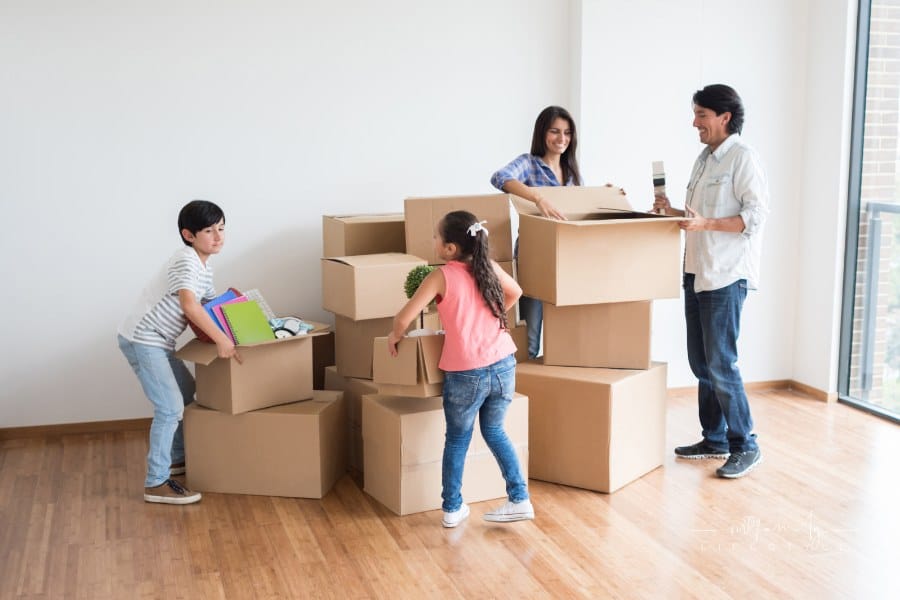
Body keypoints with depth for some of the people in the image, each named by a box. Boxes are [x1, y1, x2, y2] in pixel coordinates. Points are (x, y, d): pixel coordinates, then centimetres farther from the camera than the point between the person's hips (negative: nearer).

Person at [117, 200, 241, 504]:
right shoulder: (186, 261, -19)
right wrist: (221, 339, -33)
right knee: (170, 407, -12)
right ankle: (156, 484, -6)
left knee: (187, 392, 21)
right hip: (141, 340, -10)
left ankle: (176, 458, 34)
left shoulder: (203, 266, 12)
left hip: (157, 342, 10)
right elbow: (189, 305, -34)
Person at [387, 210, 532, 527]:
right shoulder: (489, 267, 5)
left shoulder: (442, 276, -9)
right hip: (503, 366, 4)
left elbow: (404, 319, -12)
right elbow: (515, 292, 25)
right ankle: (520, 500, 21)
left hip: (466, 374, -4)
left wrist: (394, 337, 8)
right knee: (494, 432, 23)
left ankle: (452, 508, 23)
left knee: (457, 440, 16)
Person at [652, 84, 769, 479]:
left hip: (727, 276, -9)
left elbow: (757, 214, -17)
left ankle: (745, 446, 5)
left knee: (720, 364, -7)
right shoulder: (705, 158, 16)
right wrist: (674, 212, 6)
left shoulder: (742, 157, -10)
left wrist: (706, 223, -25)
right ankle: (714, 440, 23)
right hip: (697, 272, 9)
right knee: (700, 362, 12)